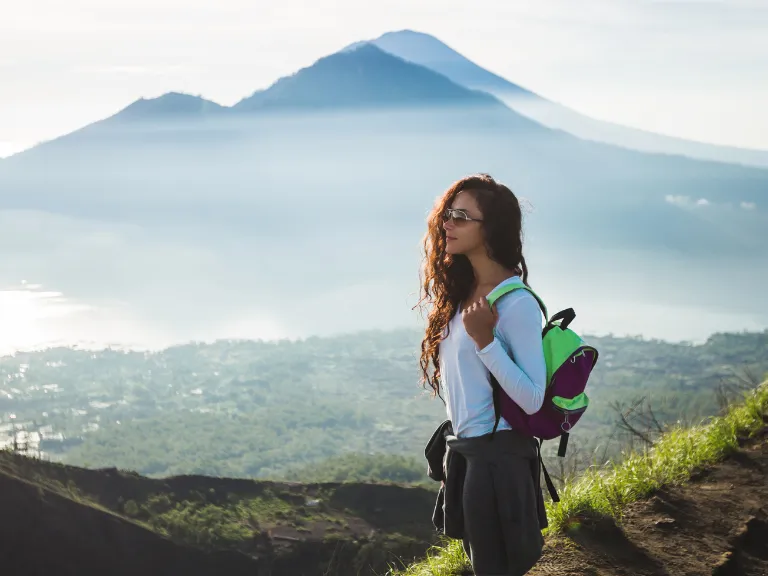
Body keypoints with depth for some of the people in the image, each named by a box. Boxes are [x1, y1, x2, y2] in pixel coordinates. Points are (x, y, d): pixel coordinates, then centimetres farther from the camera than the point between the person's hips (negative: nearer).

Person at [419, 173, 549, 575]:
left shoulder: (516, 304, -19)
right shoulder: (459, 292, 6)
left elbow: (532, 399, -22)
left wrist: (484, 340, -29)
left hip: (497, 455, -9)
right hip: (461, 449, 9)